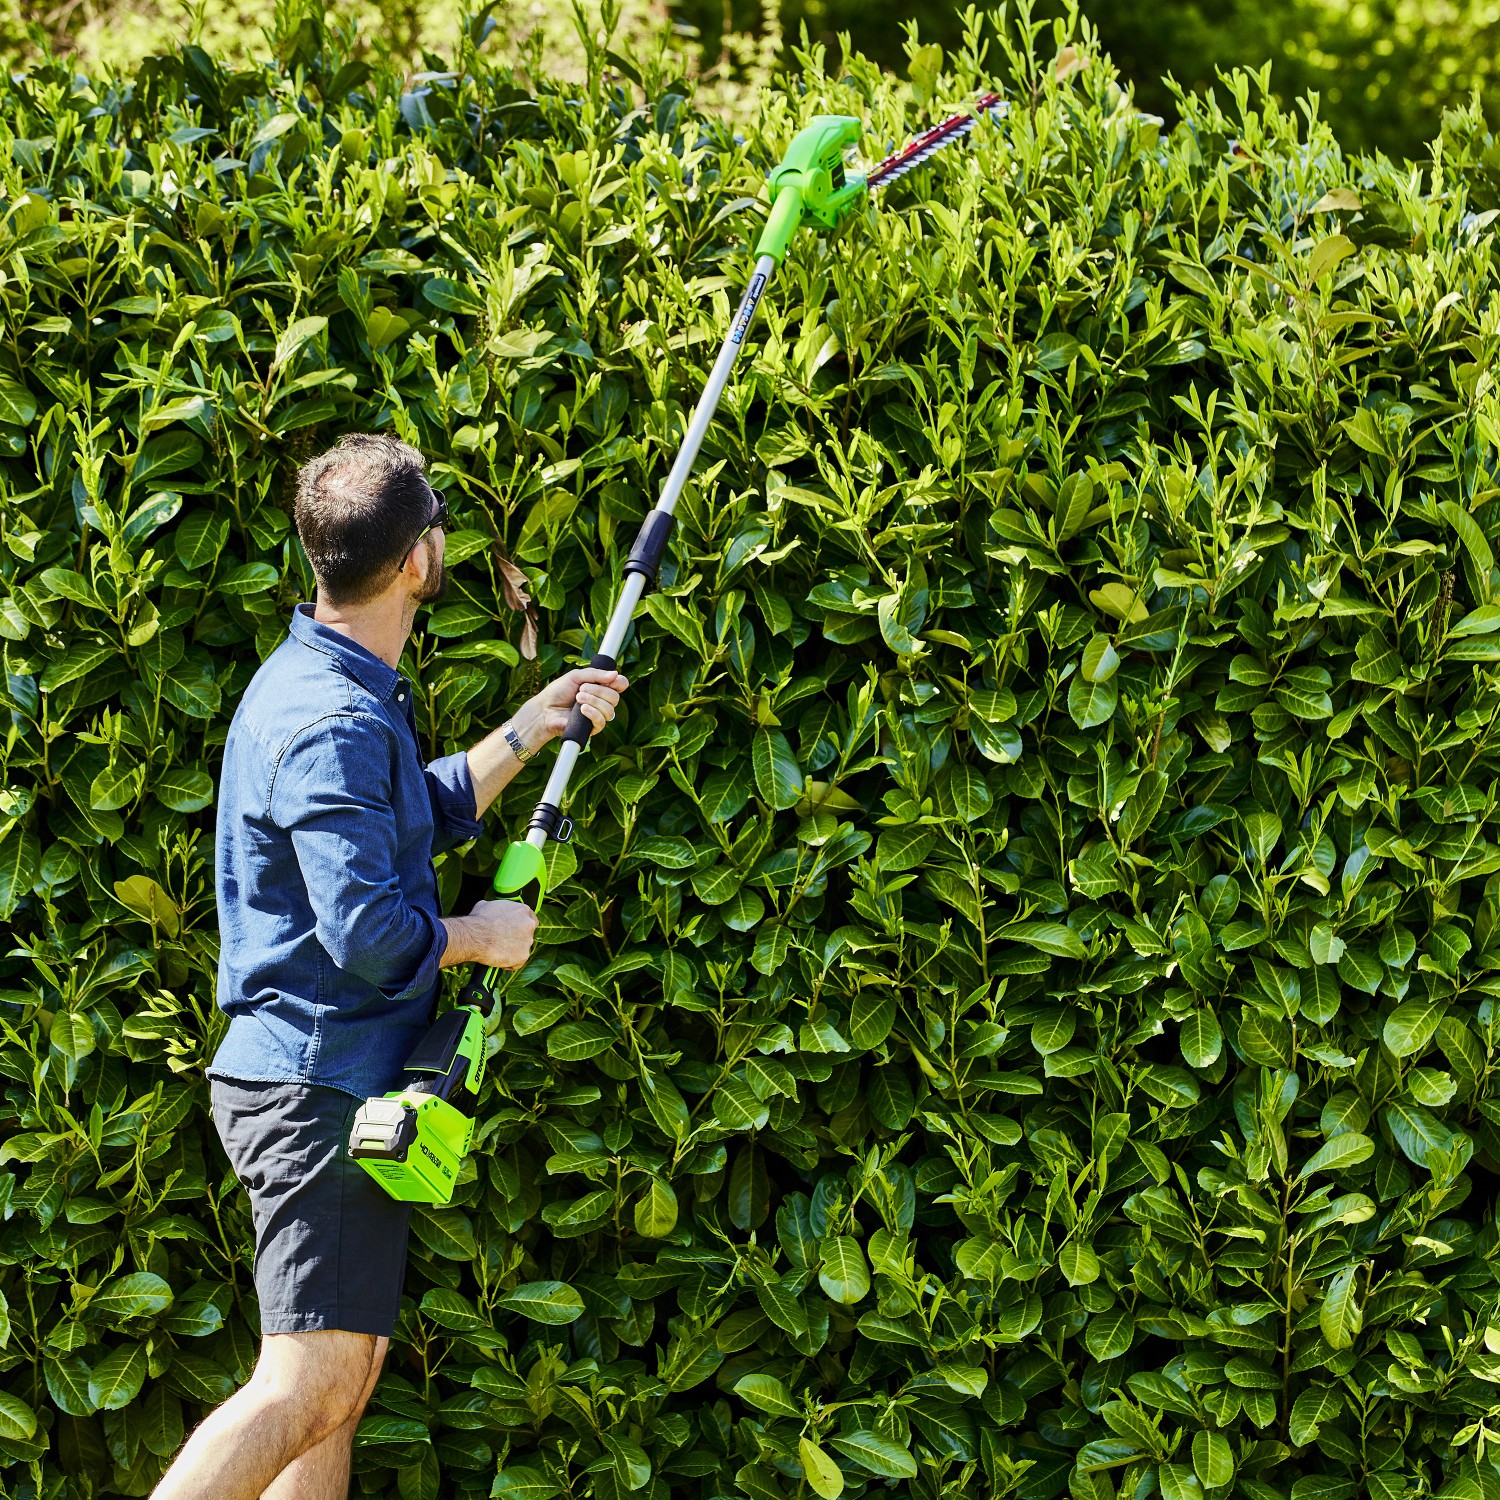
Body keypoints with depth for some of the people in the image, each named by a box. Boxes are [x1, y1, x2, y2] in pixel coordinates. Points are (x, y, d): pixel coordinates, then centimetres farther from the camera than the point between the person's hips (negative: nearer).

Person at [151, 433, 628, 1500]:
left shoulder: (320, 682, 14)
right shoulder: (335, 721, -20)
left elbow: (427, 813, 30)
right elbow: (372, 933, -26)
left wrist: (533, 728, 25)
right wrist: (481, 937, -8)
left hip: (306, 1080, 11)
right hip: (322, 1082, -11)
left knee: (347, 1374, 11)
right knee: (309, 1381, -12)